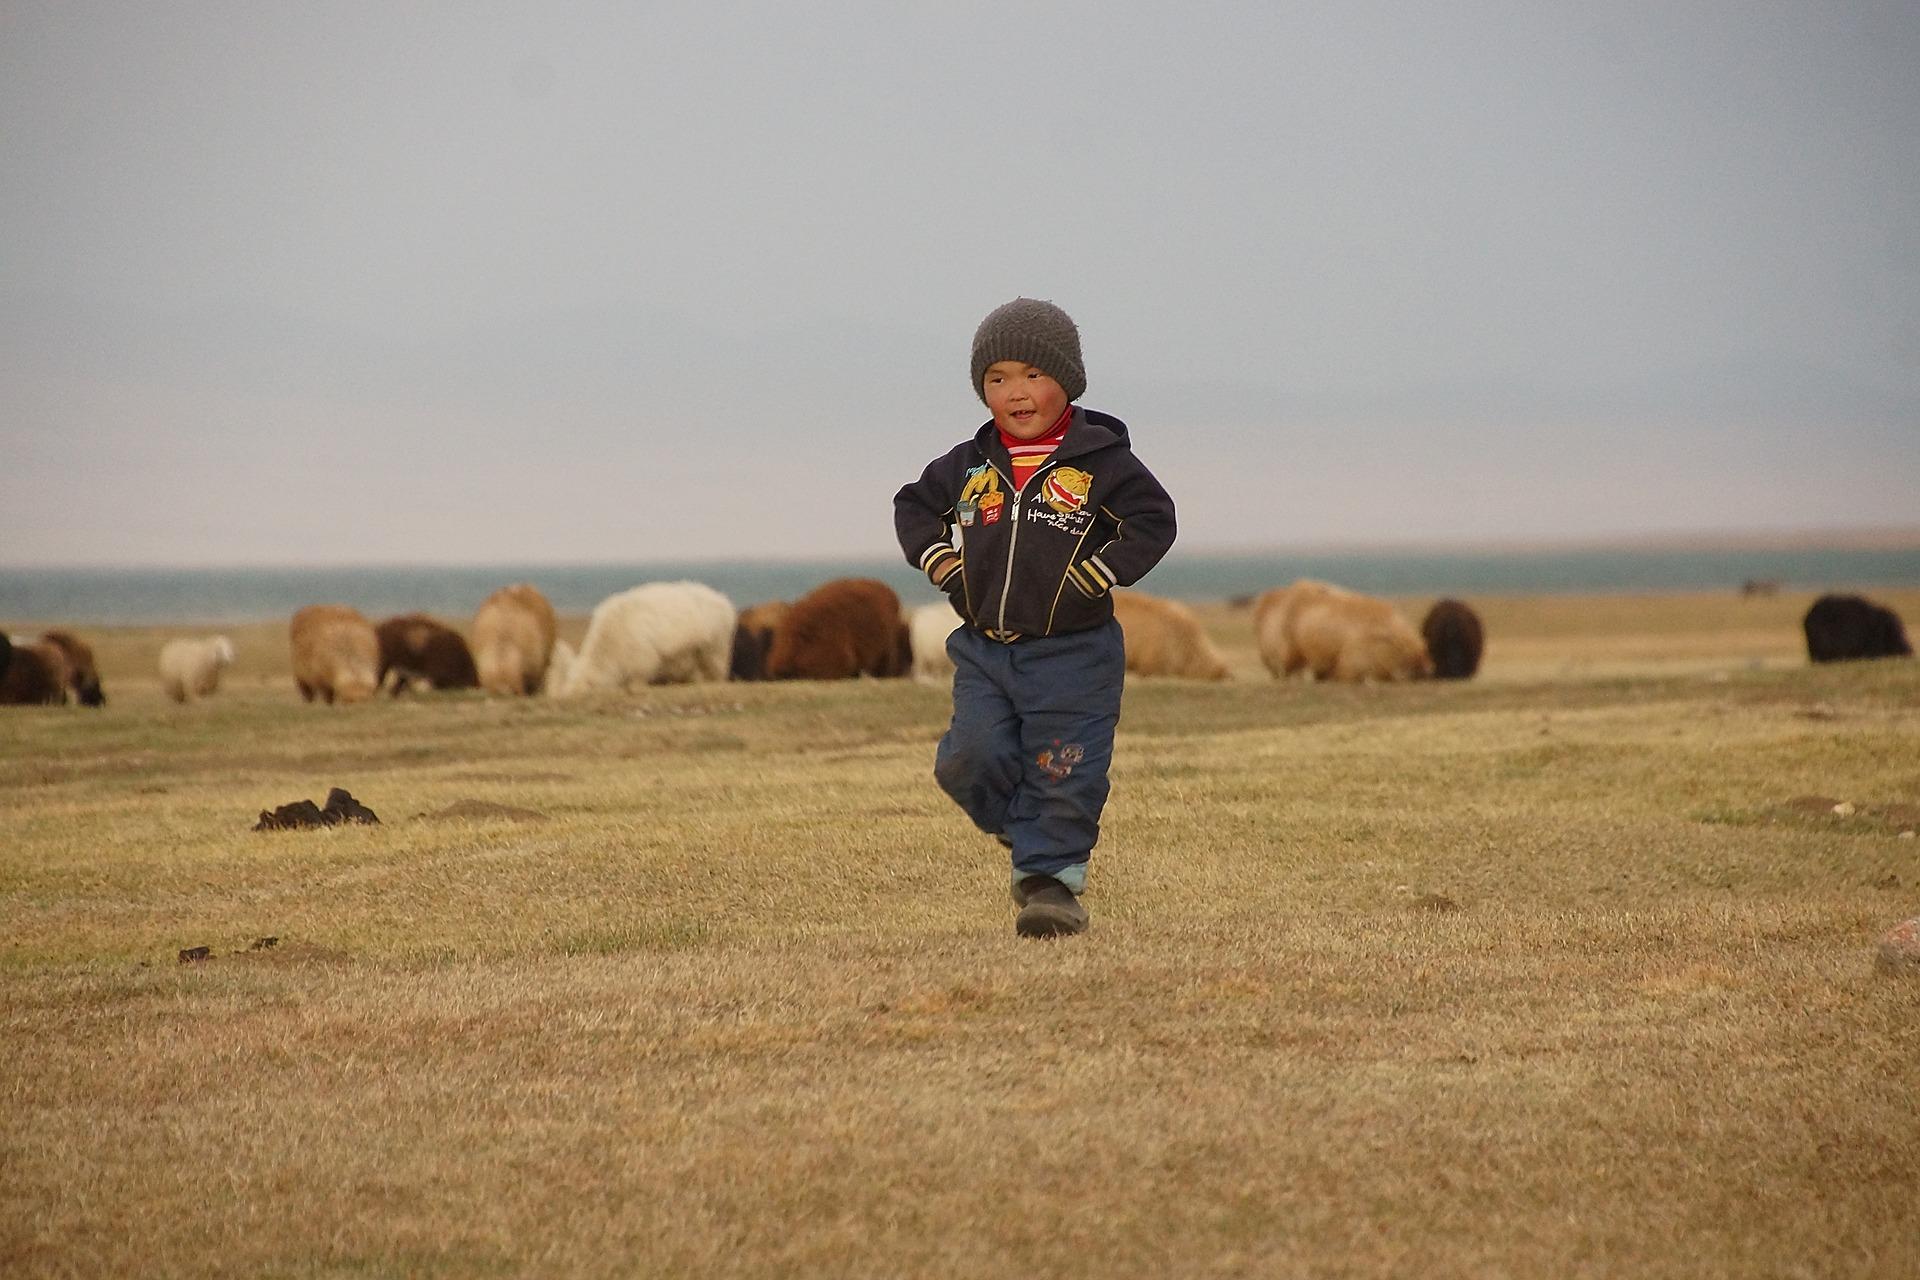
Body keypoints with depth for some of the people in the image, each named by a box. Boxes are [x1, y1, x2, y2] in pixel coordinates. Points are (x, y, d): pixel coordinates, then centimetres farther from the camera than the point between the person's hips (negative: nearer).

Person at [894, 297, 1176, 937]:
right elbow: (914, 505, 21)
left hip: (1073, 653, -4)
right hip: (983, 651, 4)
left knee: (1062, 775, -2)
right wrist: (939, 561, 5)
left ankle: (1053, 874, 11)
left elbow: (1154, 519, -7)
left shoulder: (1101, 461, -6)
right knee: (971, 760, -7)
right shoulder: (967, 465, 7)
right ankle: (1025, 832, 17)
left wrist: (1098, 575, -16)